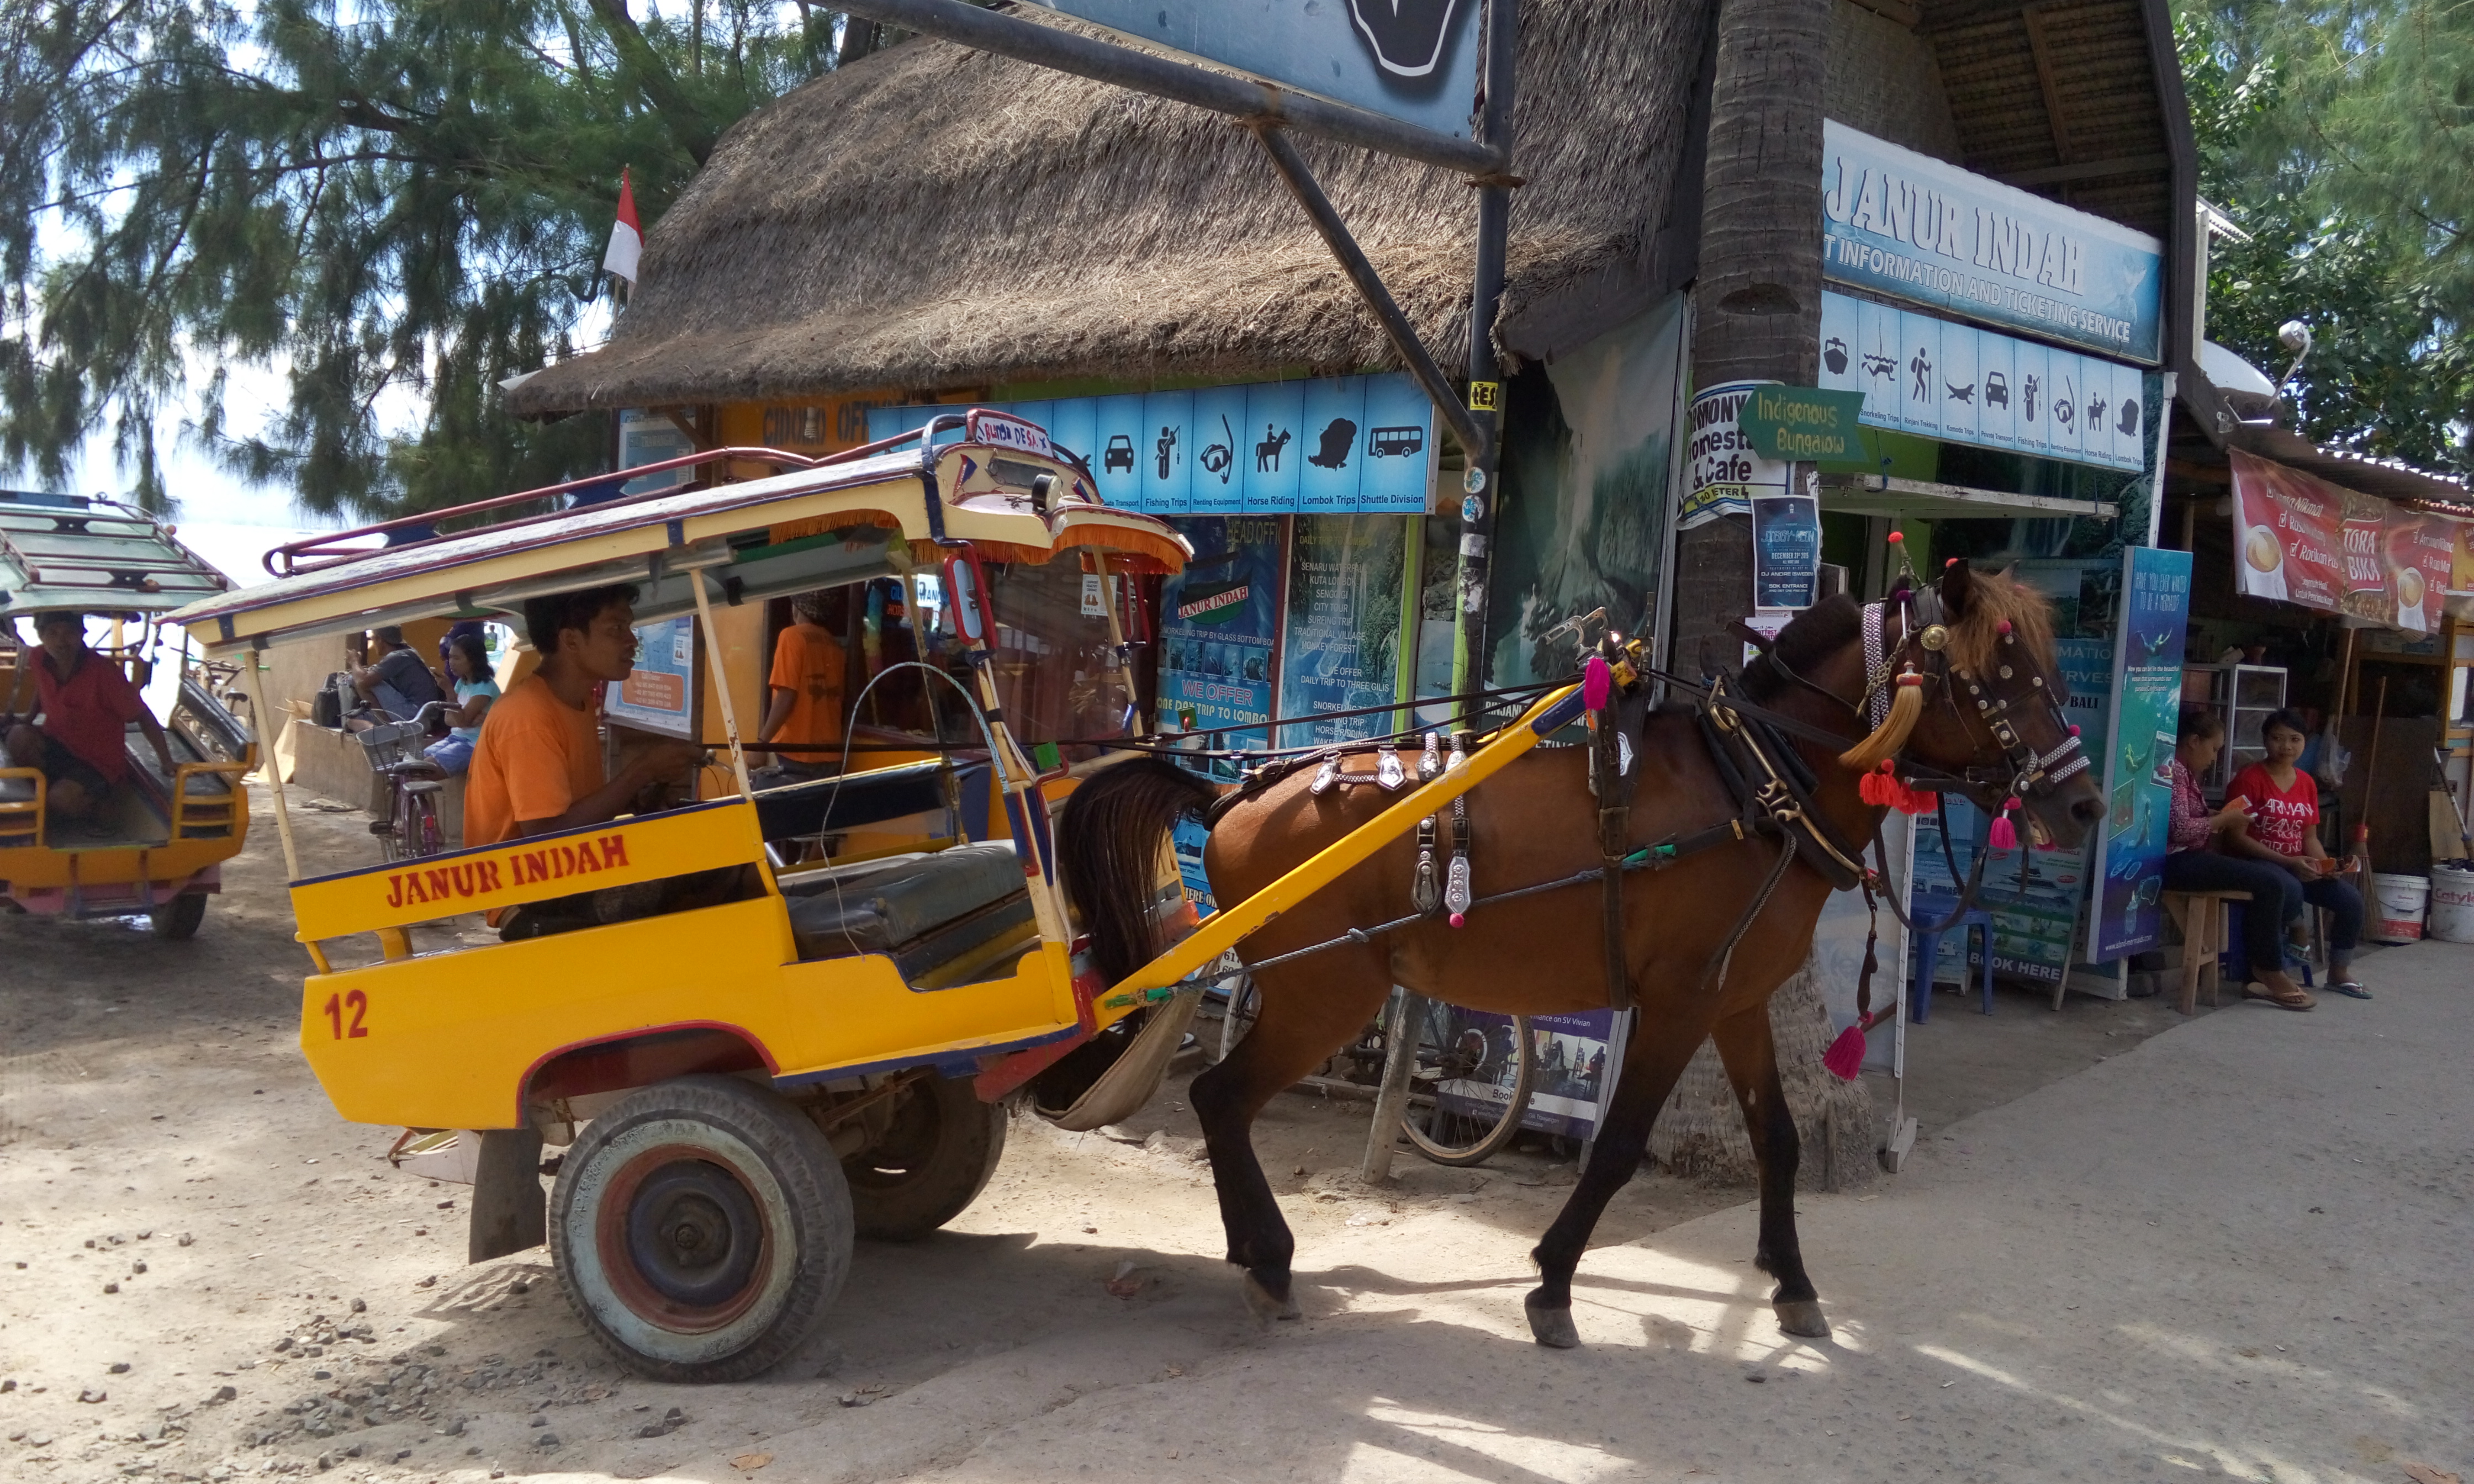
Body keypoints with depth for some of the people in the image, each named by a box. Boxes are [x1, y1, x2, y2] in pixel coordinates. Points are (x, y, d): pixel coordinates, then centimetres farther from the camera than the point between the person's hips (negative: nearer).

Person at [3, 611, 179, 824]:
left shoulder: (104, 673, -26)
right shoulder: (38, 659, -11)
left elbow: (143, 718, -17)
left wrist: (168, 765, -17)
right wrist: (29, 718, 13)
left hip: (99, 764, -5)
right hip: (56, 745, 5)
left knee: (61, 801, -31)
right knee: (19, 736, -27)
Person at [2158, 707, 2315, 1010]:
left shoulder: (2186, 772, 21)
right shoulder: (2173, 769, -12)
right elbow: (2180, 829, -21)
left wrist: (2223, 820, 5)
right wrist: (2224, 819, -8)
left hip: (2193, 857, 11)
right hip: (2176, 861, -11)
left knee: (2288, 887, 0)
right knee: (2271, 883, -20)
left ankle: (2261, 973, 1)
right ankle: (2269, 972, -5)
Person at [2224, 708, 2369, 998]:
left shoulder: (2307, 783, 11)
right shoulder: (2249, 779, -11)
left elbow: (2310, 837, 14)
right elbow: (2235, 838, -17)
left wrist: (2327, 865, -7)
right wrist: (2288, 862, -22)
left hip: (2298, 867, 7)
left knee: (2351, 900, -8)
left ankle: (2339, 973, 13)